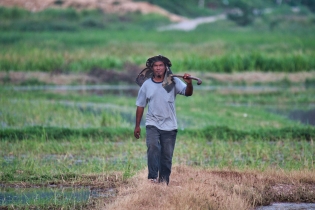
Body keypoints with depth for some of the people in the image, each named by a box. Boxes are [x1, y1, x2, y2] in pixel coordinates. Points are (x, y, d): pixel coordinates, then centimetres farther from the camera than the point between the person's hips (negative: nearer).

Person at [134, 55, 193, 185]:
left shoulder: (173, 82, -1)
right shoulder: (146, 85, 3)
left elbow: (188, 93, -14)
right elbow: (140, 106, 9)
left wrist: (189, 83, -37)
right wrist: (137, 126, 9)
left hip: (169, 126, 0)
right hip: (152, 124, 0)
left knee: (167, 155, 6)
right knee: (153, 147, -23)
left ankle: (164, 181, 18)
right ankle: (152, 178, -25)